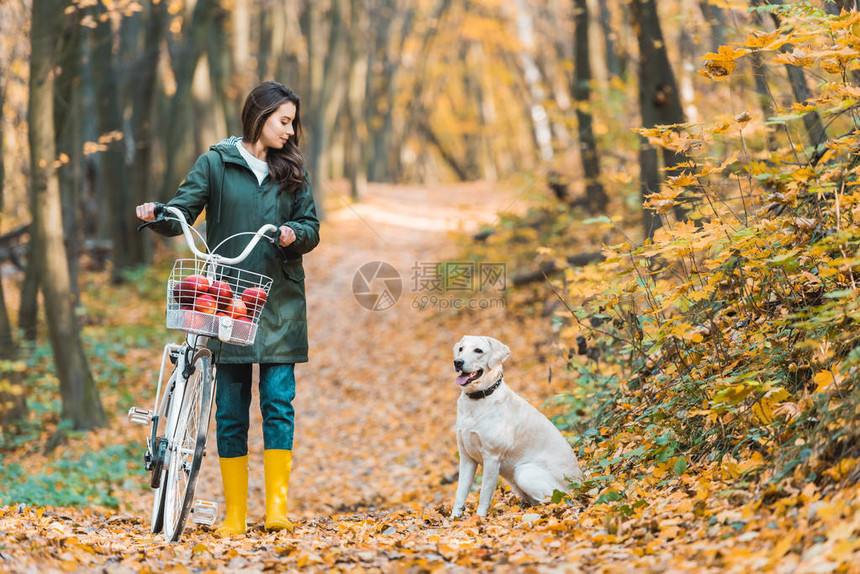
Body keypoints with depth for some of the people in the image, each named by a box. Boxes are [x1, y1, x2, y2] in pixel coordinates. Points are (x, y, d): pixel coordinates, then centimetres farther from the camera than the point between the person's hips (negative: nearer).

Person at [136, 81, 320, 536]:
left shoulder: (292, 170, 12)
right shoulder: (216, 163, 5)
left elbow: (311, 228, 10)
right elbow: (181, 214, -2)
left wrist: (294, 233, -12)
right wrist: (156, 215, -23)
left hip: (280, 302, 1)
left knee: (278, 399, -8)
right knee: (230, 408, 1)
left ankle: (277, 507, -7)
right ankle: (234, 514, 7)